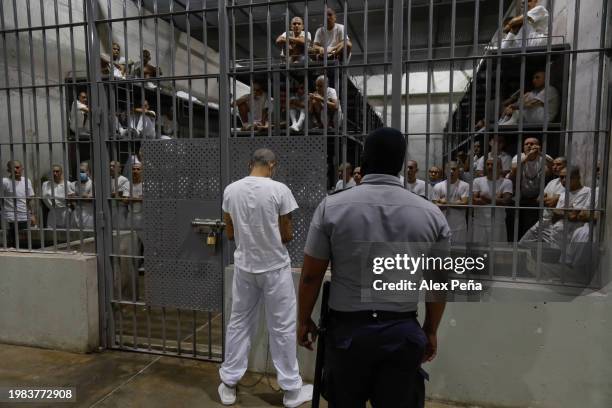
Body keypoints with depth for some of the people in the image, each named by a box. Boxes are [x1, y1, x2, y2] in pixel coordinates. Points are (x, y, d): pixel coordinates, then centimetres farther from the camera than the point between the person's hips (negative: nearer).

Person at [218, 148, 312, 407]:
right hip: (275, 267, -3)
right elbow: (287, 235, -8)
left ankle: (228, 384, 28)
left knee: (239, 323, 17)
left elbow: (230, 234, 5)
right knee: (282, 328, 8)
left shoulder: (230, 190, -2)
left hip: (244, 266, 4)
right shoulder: (279, 190, -15)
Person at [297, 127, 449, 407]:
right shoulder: (431, 214, -4)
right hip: (404, 332, 2)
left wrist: (304, 320, 9)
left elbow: (311, 276, -5)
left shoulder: (331, 206, -9)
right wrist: (431, 330, 16)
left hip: (347, 329, -1)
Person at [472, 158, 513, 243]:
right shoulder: (478, 181, 7)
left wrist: (487, 199, -15)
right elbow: (473, 201, -7)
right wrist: (496, 199, -9)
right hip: (479, 224, 1)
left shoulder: (506, 182, 4)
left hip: (498, 224, -1)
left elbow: (506, 201, -10)